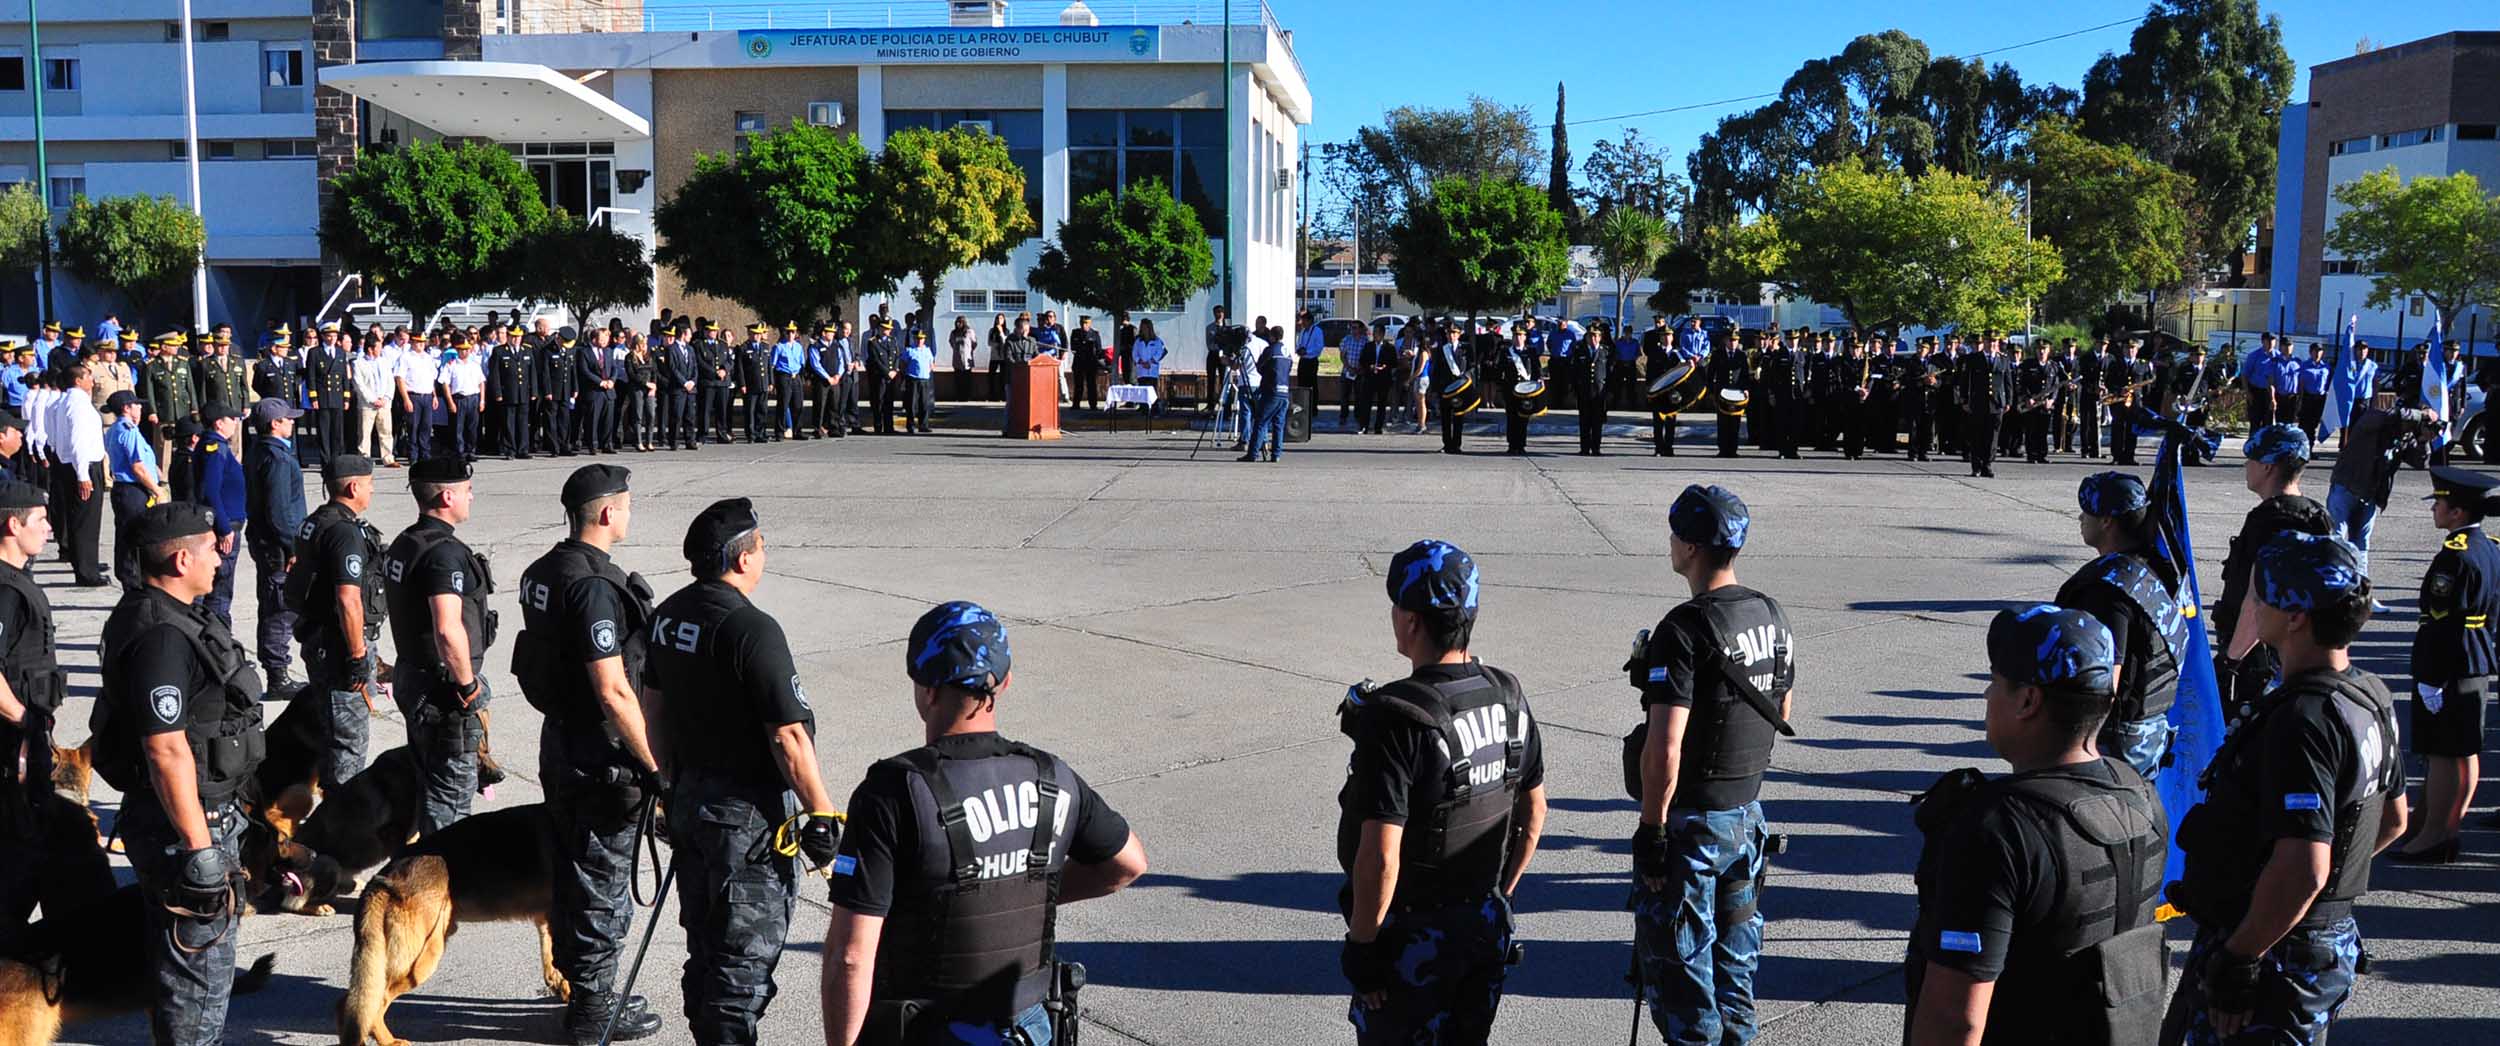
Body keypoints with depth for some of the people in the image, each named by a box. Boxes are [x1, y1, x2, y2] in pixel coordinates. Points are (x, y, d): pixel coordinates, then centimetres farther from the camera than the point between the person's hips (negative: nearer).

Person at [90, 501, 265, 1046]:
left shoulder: (165, 615, 11)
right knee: (199, 958, 0)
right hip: (183, 821, -11)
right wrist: (200, 847, -24)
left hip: (205, 811, 11)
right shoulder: (162, 636, -23)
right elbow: (166, 750, -26)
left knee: (201, 954, 22)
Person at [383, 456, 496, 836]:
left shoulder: (402, 544, 10)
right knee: (452, 790, -1)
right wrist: (468, 685, -20)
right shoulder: (445, 552, -22)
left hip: (411, 675, 10)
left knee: (431, 784, 21)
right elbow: (448, 630, -32)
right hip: (445, 690, -10)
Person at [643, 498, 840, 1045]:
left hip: (688, 798, 9)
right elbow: (788, 736, -23)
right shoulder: (753, 630, -23)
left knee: (704, 940, 21)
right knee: (744, 956, 3)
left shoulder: (670, 613, 4)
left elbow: (658, 707, 14)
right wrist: (823, 816, -16)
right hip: (747, 813, -9)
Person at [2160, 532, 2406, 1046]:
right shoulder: (2371, 696, 6)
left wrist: (2237, 959, -24)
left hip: (2272, 954, -10)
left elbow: (2302, 870, -32)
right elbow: (2393, 819, 19)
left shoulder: (2303, 720, -26)